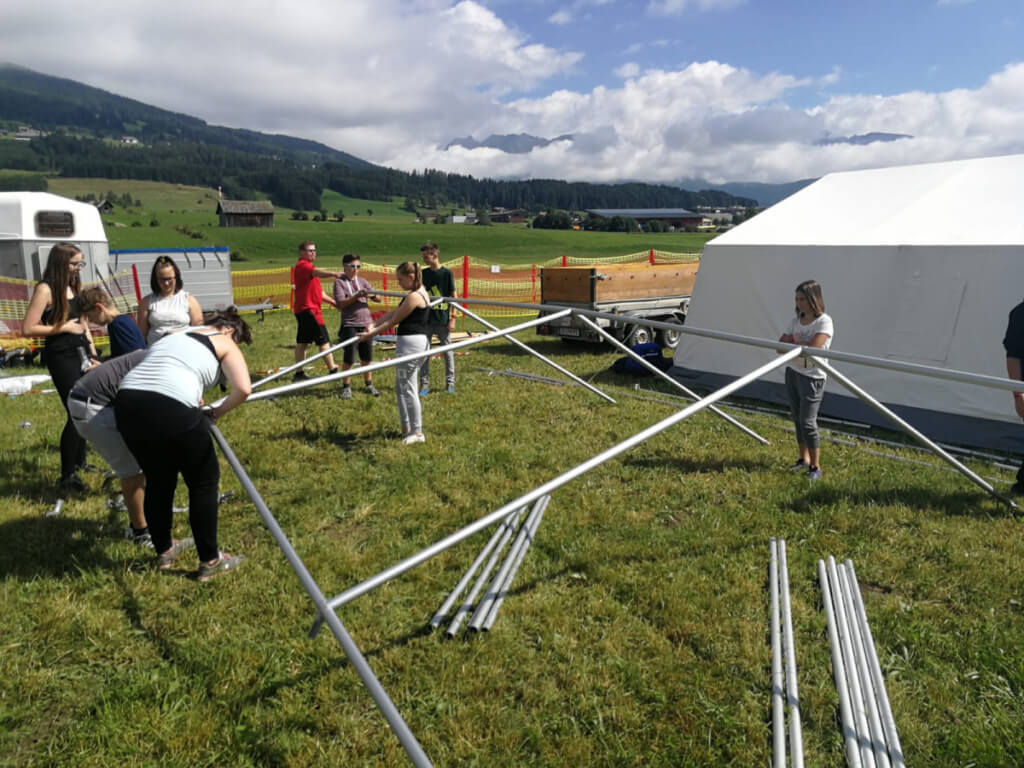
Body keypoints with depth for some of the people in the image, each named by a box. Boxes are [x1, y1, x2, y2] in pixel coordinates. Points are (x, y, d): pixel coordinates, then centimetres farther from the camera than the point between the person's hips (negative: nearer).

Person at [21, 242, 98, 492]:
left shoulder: (74, 286, 11)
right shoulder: (46, 289, -11)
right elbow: (28, 329, -15)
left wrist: (93, 353, 12)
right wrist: (63, 327, -13)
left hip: (82, 353, 7)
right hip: (61, 357, -7)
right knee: (76, 413, -9)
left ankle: (79, 462, 30)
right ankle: (67, 477, 1)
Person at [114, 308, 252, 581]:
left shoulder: (175, 334, 31)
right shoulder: (226, 343, 12)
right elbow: (243, 389, -2)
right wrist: (219, 411, 16)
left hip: (127, 403, 7)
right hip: (171, 409, -7)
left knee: (158, 480, 25)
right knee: (204, 480, 13)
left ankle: (164, 551, 43)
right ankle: (210, 561, 22)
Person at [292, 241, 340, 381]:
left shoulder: (307, 267, 23)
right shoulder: (302, 265, -10)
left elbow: (319, 292, 26)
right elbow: (316, 272, -34)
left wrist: (334, 302, 22)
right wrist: (332, 273, -51)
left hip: (302, 310, 10)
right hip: (308, 309, -10)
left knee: (302, 342, 10)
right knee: (324, 340, -7)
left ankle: (299, 373, 14)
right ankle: (333, 370, -4)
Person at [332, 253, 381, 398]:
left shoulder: (362, 281, 11)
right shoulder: (339, 282, -2)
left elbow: (378, 299, 5)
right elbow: (340, 303, -14)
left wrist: (371, 295, -17)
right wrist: (357, 296, -24)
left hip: (366, 323, 4)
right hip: (349, 325, -4)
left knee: (367, 357, 9)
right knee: (349, 358, -4)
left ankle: (369, 385, 23)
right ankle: (346, 387, 11)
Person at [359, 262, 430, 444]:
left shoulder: (414, 296, -16)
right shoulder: (418, 293, 16)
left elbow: (394, 321, -12)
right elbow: (392, 313, 14)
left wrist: (371, 334, -6)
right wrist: (373, 325, 5)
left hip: (411, 342, -11)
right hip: (412, 342, 11)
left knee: (408, 388, -5)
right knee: (401, 387, 16)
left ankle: (417, 432, 2)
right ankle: (406, 428, 23)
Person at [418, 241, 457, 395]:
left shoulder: (446, 273, -4)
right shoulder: (423, 273, 6)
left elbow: (453, 296, -3)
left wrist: (453, 318, -7)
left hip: (443, 319, -3)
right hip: (425, 318, 3)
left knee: (447, 351, 6)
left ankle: (450, 382, 17)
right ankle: (425, 384, 11)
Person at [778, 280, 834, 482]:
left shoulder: (824, 322, -14)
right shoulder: (796, 320, 6)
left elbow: (813, 348, -27)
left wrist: (793, 342, -10)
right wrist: (800, 344, -15)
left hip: (812, 376, -7)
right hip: (793, 372, 7)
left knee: (807, 421, -8)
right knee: (797, 418, 14)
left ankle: (815, 467, 6)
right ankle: (804, 459, 29)